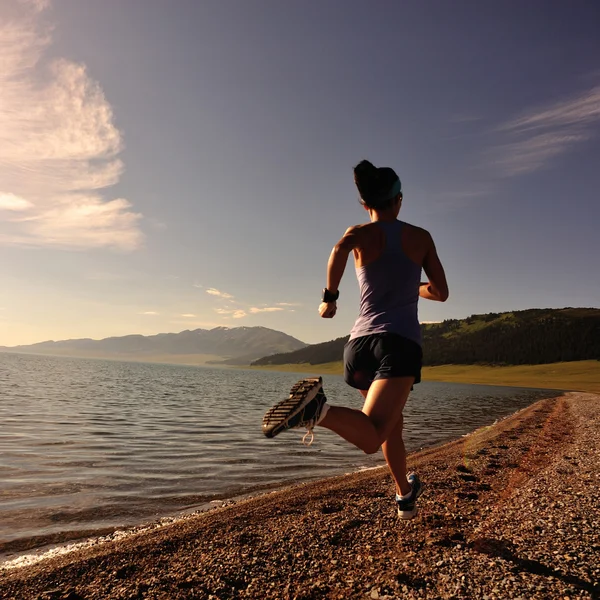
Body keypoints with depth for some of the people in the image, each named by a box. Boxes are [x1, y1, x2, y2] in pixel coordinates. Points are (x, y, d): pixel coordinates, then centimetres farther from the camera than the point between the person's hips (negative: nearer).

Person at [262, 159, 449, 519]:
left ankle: (406, 496, 42)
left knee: (393, 423, 26)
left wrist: (330, 297, -6)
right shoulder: (421, 237, 11)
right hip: (402, 342, -3)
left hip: (363, 341, 3)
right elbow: (441, 293, 15)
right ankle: (319, 409, -46)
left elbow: (339, 251, -18)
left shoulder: (360, 233, 8)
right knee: (370, 439, -17)